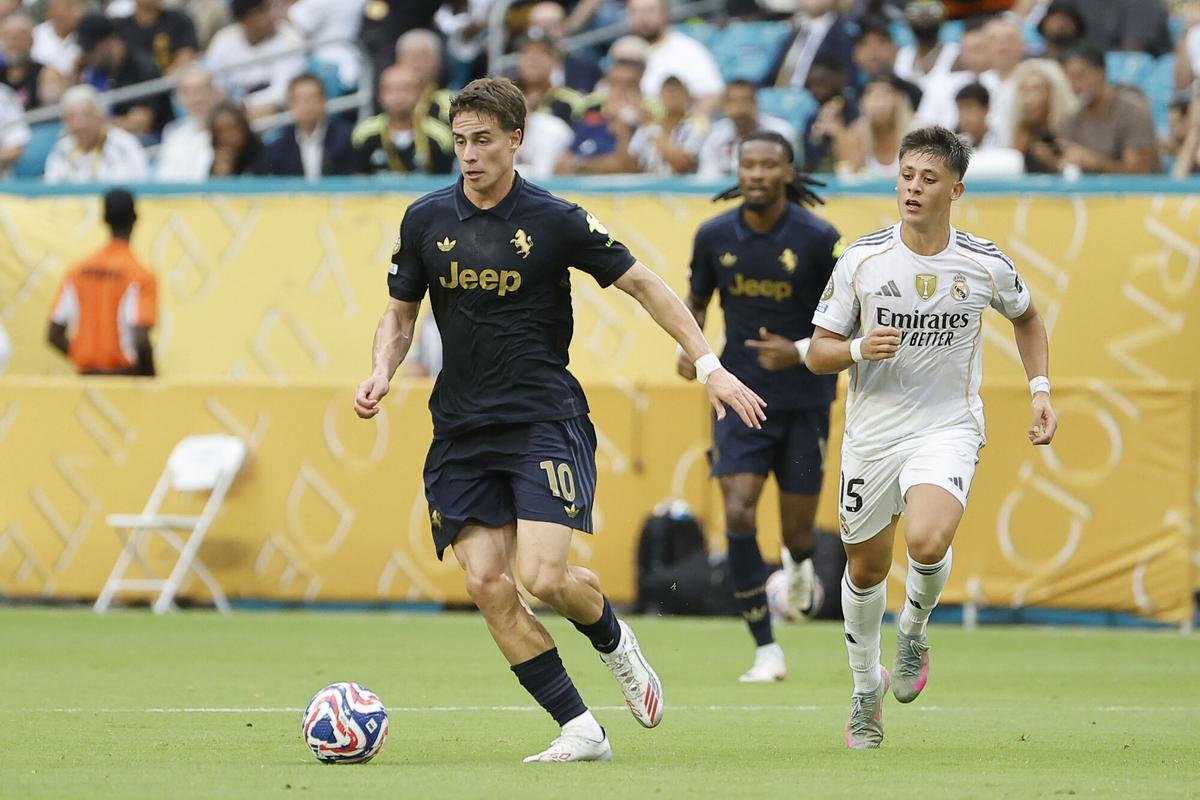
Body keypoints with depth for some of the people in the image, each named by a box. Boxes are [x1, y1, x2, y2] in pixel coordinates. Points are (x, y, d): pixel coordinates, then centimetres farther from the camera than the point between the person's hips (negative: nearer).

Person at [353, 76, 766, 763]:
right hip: (461, 429, 4)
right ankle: (580, 730, -2)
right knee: (487, 583, -9)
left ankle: (615, 641, 17)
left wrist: (710, 366, -4)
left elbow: (644, 285, 2)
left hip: (546, 422, -4)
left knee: (544, 578, -18)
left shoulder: (555, 220, -5)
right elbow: (401, 314, 16)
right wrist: (382, 373, -4)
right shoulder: (427, 220, 4)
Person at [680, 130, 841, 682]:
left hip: (803, 398, -1)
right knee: (738, 513, -16)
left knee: (798, 531, 4)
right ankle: (766, 651, -9)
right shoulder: (714, 236, -4)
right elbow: (697, 299, 14)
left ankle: (798, 567, 46)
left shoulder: (819, 239, -12)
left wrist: (801, 352, -21)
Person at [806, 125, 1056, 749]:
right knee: (866, 565, 12)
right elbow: (817, 353, 0)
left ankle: (914, 629, 5)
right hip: (872, 433, 2)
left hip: (948, 427, -2)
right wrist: (859, 349, -21)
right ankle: (867, 687, 36)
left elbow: (1025, 316, 19)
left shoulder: (987, 265, -4)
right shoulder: (861, 260, -6)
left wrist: (1040, 388, 8)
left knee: (927, 541, -28)